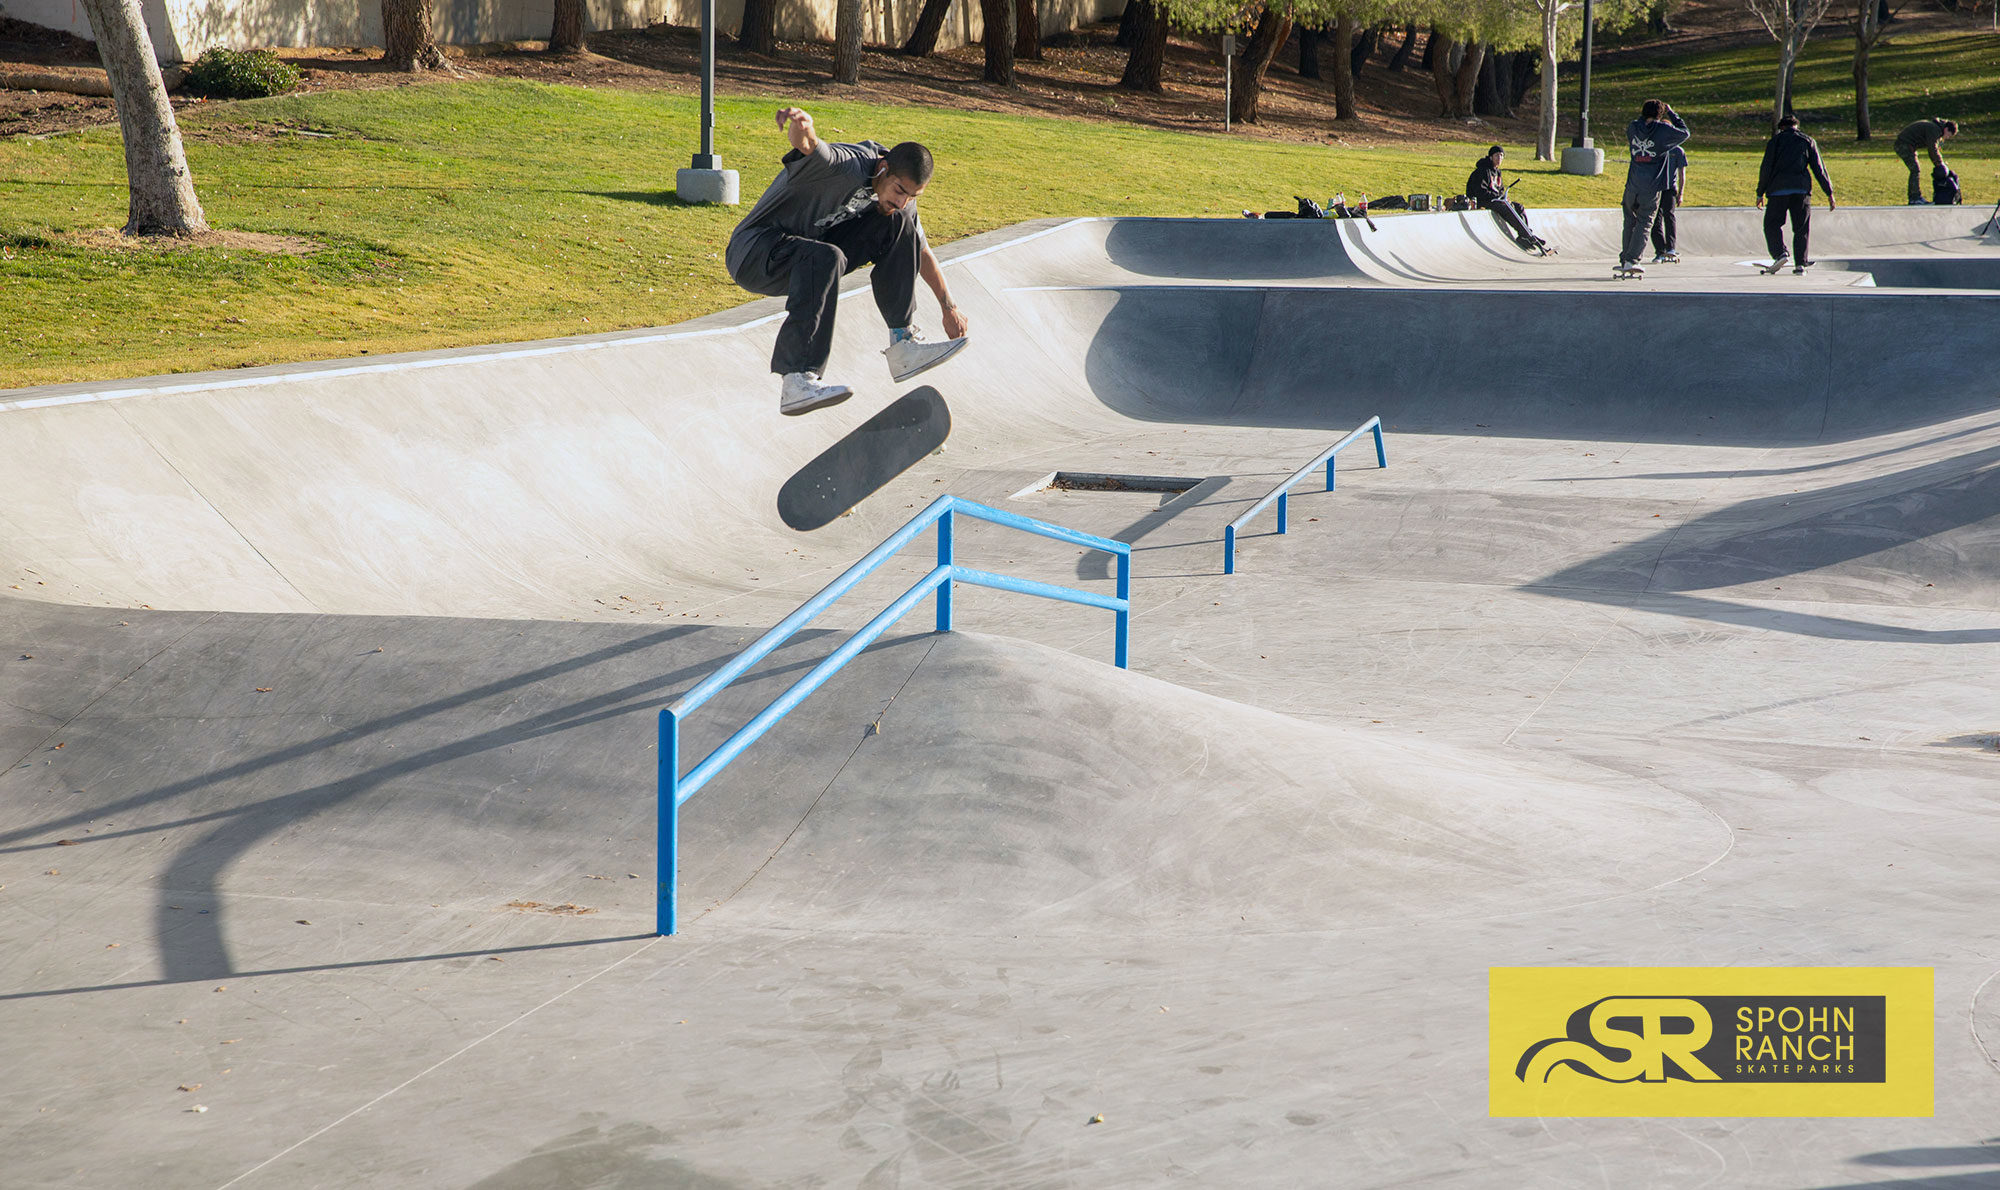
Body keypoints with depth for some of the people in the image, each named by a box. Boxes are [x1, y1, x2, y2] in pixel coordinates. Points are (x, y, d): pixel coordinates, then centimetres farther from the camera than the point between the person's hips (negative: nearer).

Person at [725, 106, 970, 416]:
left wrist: (950, 307, 12)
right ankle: (797, 383, -45)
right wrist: (802, 126, -72)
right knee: (825, 258, -39)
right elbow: (808, 146, -48)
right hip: (752, 251, -8)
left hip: (810, 248, 8)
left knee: (898, 226, -2)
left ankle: (904, 344, -1)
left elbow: (922, 252, 13)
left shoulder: (899, 197, -1)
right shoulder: (848, 167, -27)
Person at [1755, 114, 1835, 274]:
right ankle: (1800, 263, 2)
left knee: (1771, 224, 6)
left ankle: (1779, 253, -15)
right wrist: (1829, 193, 12)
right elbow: (1819, 169, 10)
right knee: (1801, 228, 7)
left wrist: (1760, 192, 6)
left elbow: (1766, 168, 3)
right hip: (1801, 189, 2)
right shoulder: (1808, 141, 14)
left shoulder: (1776, 140, 9)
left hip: (1779, 189, -2)